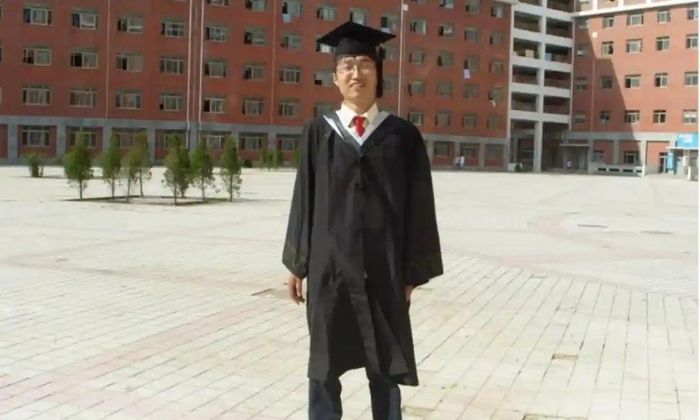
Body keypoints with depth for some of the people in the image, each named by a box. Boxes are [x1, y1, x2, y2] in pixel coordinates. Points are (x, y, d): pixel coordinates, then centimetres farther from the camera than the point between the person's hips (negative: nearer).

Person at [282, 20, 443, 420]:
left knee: (385, 366, 9)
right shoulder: (319, 133, 3)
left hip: (383, 268, -1)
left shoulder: (403, 135, 0)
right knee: (325, 364, 9)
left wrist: (412, 272, -3)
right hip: (328, 264, 1)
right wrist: (297, 263, 3)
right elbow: (304, 199, 5)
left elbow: (418, 207, 0)